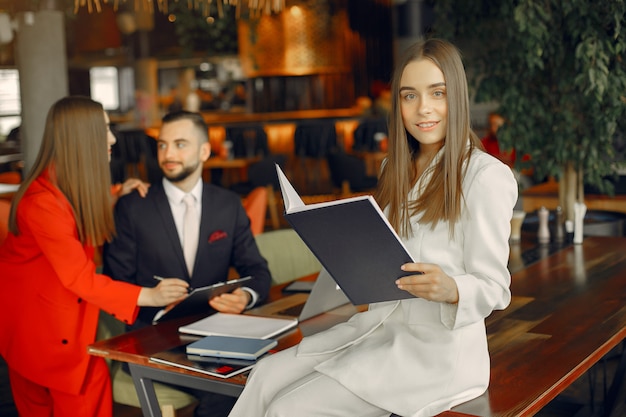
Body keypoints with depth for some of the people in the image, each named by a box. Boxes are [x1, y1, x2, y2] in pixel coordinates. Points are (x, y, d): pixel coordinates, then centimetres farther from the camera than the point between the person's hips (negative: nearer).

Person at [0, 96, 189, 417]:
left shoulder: (73, 185, 2)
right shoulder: (42, 201, -27)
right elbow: (80, 278, -29)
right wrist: (148, 296, -36)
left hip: (68, 315, 8)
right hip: (34, 316, -8)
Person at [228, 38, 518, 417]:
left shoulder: (486, 177, -10)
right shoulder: (401, 171, 14)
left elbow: (494, 289, -12)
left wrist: (451, 289, -31)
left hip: (438, 343, -7)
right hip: (380, 324, 7)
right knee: (266, 376, -11)